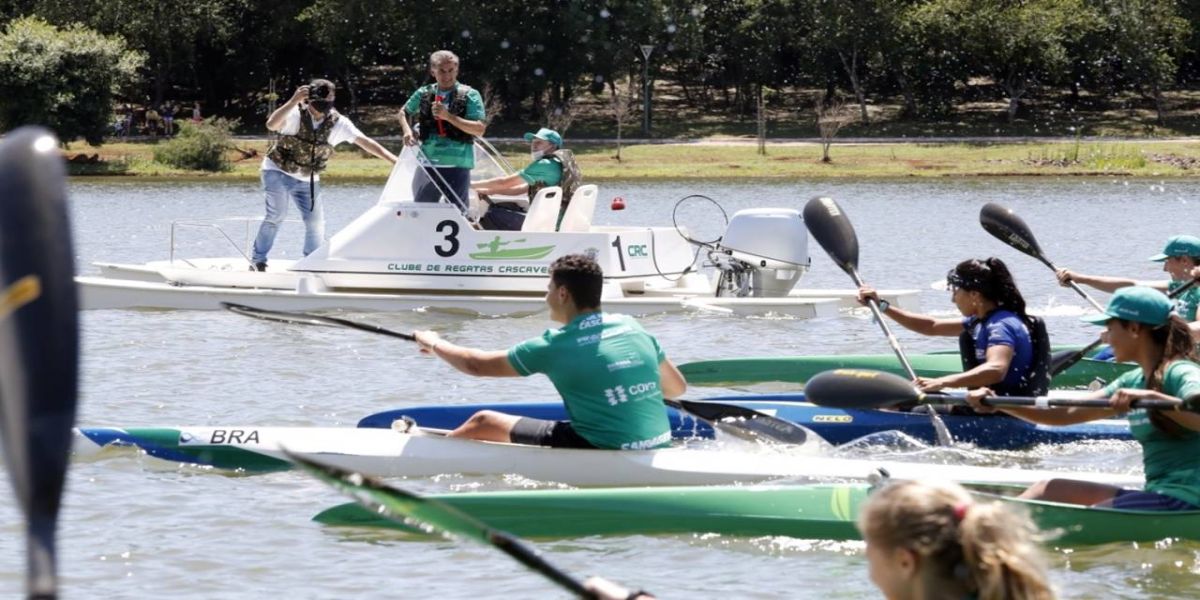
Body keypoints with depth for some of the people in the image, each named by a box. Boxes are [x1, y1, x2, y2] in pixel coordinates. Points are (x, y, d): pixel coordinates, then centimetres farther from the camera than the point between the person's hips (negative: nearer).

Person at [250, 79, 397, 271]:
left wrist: (395, 160, -18)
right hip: (277, 171, -5)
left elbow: (365, 142, -10)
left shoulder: (338, 123, -10)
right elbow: (271, 124, -40)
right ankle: (258, 261, -8)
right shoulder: (296, 114, -21)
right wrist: (293, 102, -48)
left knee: (316, 222, 1)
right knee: (277, 214, -19)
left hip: (307, 180, 5)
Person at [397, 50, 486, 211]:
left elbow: (479, 129, -10)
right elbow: (404, 112, 28)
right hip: (428, 165, 4)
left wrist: (448, 116, -17)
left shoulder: (470, 95, 0)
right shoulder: (424, 93, 11)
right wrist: (407, 130, 6)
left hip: (457, 166, -4)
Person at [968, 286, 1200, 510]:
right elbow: (1066, 414, 15)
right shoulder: (1133, 381, 16)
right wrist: (998, 404, 8)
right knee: (1049, 490, 6)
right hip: (1156, 493, 9)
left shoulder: (1181, 374, -10)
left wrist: (1151, 397, -36)